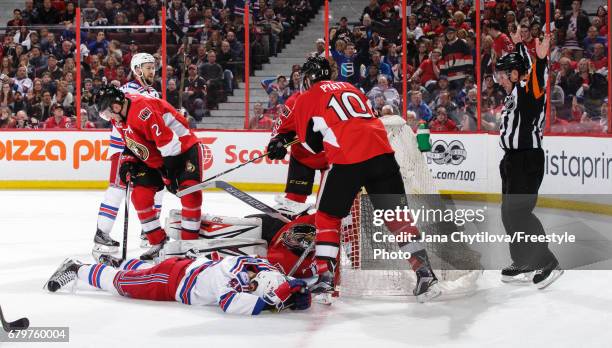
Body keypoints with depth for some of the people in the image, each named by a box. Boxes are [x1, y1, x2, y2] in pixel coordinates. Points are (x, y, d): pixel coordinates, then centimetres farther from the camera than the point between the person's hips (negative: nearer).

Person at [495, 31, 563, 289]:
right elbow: (521, 65, 29)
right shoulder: (517, 91, 13)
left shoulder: (530, 91, -13)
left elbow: (537, 79, -35)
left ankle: (547, 264, -9)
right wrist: (518, 44, 37)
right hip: (514, 160, 10)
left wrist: (540, 59, -48)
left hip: (527, 160, -10)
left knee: (518, 212, -13)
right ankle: (524, 265, 19)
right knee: (510, 214, 13)